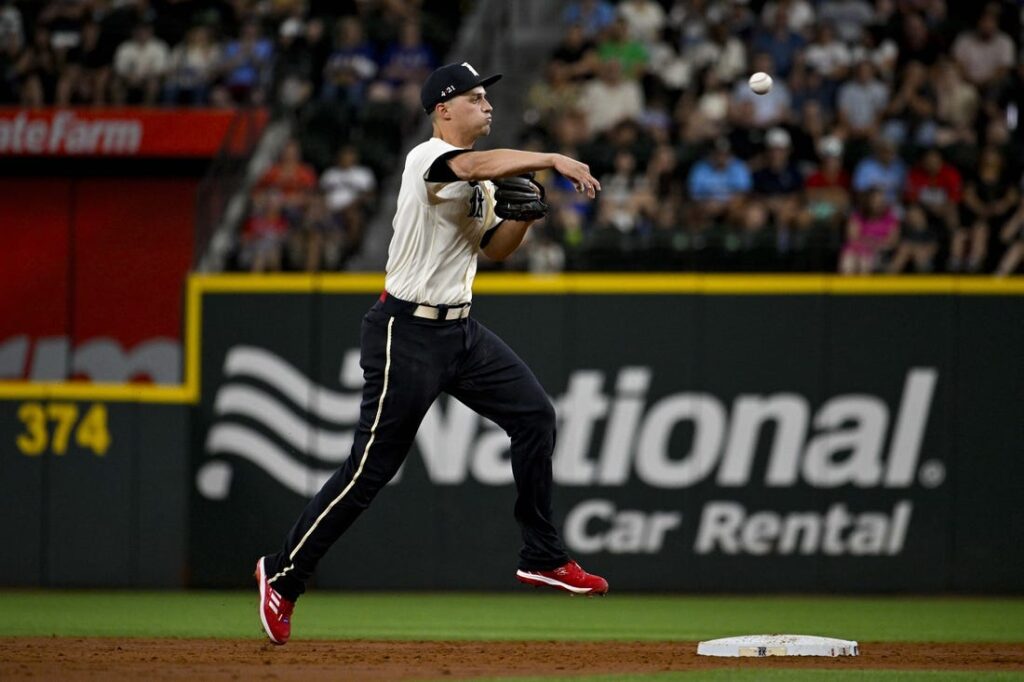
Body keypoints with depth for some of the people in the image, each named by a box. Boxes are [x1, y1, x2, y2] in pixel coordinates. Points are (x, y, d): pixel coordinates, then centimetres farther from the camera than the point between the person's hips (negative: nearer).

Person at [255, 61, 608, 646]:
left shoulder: (480, 181, 13)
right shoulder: (428, 157, -15)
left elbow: (496, 247, 16)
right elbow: (479, 167, -36)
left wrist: (524, 214, -3)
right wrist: (553, 160, -37)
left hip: (461, 330, 9)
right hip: (408, 331, -9)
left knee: (535, 415, 3)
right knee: (373, 466, -7)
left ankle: (542, 557, 13)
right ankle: (284, 573, 5)